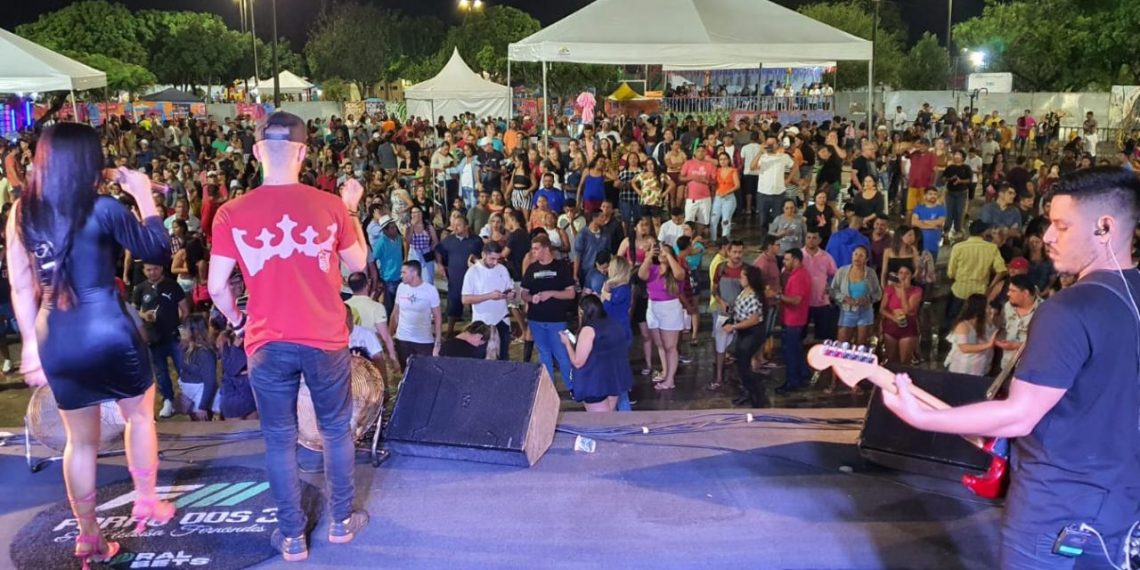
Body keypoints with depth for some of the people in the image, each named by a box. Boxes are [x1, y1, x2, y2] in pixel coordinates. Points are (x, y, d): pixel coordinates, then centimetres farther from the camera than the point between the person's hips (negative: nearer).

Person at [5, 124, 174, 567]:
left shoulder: (21, 212, 3)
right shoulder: (104, 209, -12)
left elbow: (20, 288, 6)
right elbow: (159, 252, -3)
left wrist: (30, 345, 12)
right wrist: (144, 195, 3)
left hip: (56, 340, 5)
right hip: (109, 333, -4)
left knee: (80, 439, 17)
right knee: (140, 414, 22)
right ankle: (146, 503, 32)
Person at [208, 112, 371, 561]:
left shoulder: (231, 214, -8)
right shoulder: (331, 206, -8)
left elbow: (217, 287, -6)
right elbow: (358, 263, 7)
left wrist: (237, 320, 13)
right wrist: (351, 210, 17)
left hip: (267, 344, 0)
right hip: (325, 340, 0)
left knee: (279, 440, 13)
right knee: (336, 430, 18)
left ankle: (292, 537, 22)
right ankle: (342, 521, 31)